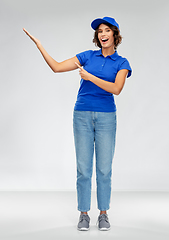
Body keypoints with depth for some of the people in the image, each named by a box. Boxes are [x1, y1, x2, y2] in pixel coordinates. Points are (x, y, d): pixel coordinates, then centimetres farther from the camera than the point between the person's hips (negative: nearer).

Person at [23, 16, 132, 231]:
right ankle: (84, 214, 12)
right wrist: (38, 44, -2)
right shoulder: (88, 56, 8)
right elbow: (57, 67, 3)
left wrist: (90, 77, -18)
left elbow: (116, 88, -14)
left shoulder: (121, 63, 3)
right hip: (82, 116, 1)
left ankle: (103, 214, 14)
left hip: (106, 117, -1)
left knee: (104, 169, 2)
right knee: (83, 168, 2)